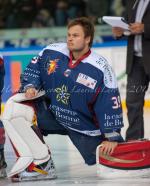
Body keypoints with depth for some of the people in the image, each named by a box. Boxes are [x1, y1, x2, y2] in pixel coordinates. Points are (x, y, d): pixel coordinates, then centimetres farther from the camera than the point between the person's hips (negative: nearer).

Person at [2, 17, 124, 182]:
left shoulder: (101, 68, -17)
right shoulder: (52, 52, -7)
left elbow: (110, 104, -17)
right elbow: (33, 69, 7)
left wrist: (112, 137, -20)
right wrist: (30, 86, -15)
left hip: (84, 123, -3)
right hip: (50, 111, 3)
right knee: (14, 107, -19)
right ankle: (40, 161, -16)